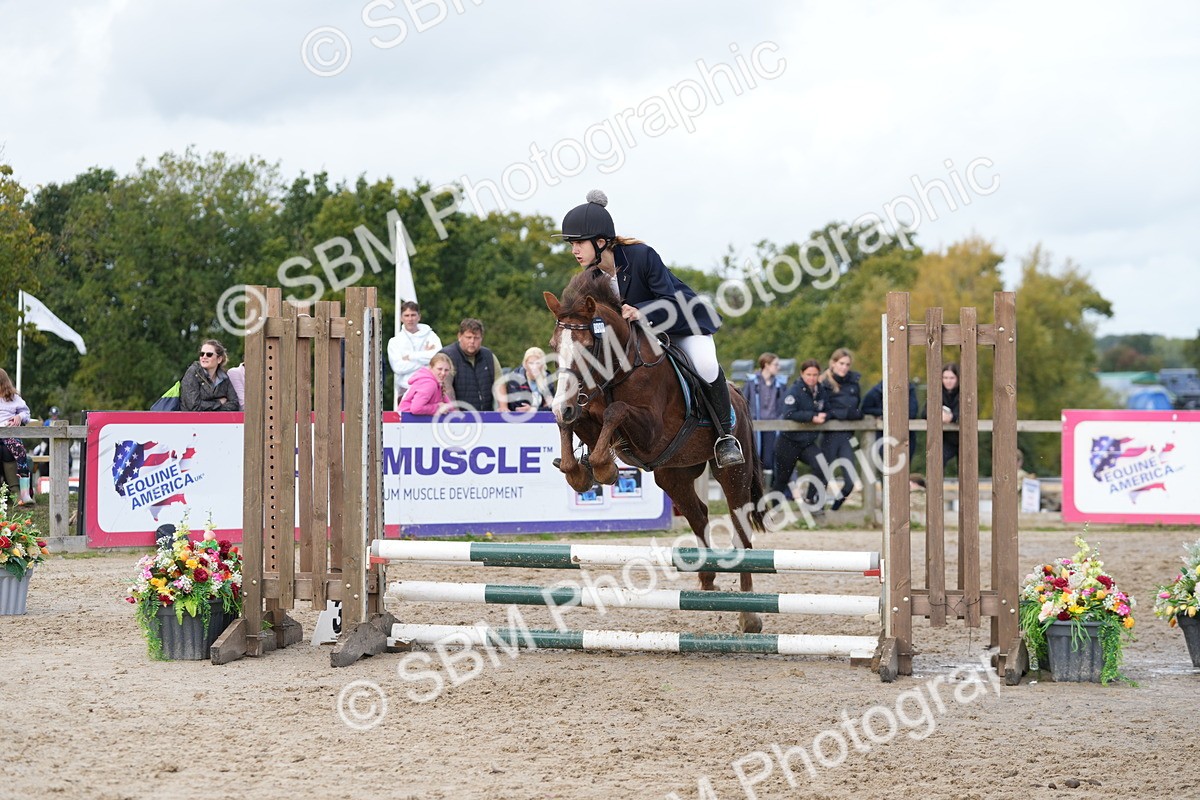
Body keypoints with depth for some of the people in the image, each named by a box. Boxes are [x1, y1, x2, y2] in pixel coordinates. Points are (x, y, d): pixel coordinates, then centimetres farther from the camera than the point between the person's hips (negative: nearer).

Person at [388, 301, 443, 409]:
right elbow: (398, 367, -5)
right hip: (405, 391, 0)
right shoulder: (395, 341, 10)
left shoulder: (430, 336, 10)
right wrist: (425, 358, -4)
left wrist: (411, 356, -5)